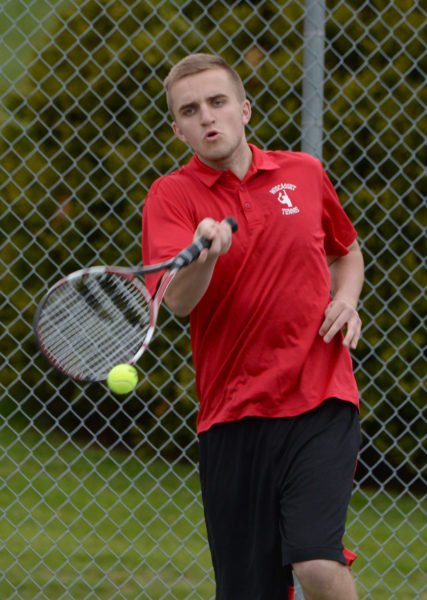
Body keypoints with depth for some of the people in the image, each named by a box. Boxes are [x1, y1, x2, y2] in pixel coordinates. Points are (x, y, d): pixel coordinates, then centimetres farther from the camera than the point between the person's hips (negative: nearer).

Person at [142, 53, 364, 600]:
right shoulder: (171, 196, -1)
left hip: (321, 401, 0)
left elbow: (346, 250, 27)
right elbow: (178, 301, -18)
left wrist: (346, 298, 6)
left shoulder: (304, 173, 8)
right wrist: (204, 253, -39)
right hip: (234, 414, 0)